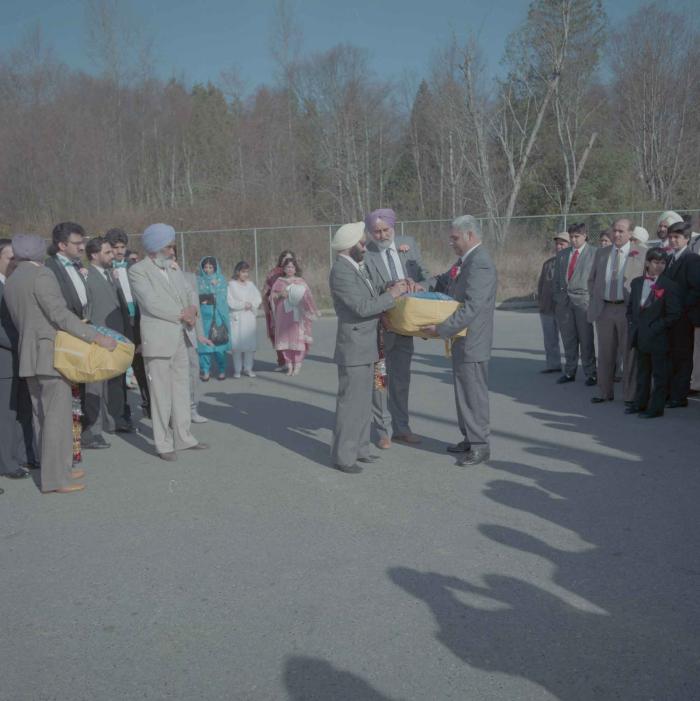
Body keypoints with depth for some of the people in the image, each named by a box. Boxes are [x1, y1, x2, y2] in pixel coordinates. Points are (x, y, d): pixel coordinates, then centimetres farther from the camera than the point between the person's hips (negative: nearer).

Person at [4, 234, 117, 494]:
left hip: (29, 356, 9)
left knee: (42, 416, 12)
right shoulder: (41, 275, -12)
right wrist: (96, 337, -19)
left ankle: (56, 470, 20)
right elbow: (59, 314, -19)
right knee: (57, 416, -6)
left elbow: (23, 321, 16)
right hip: (50, 354, -9)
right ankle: (56, 479, -3)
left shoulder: (10, 282, 14)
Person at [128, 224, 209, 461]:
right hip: (158, 340, -7)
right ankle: (163, 444, 7)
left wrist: (192, 309, -6)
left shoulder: (174, 268, 14)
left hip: (180, 338, 8)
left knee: (181, 389, 13)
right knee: (161, 393, -1)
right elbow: (152, 303, -18)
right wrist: (182, 315, -13)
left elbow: (189, 292, 16)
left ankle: (183, 437, 23)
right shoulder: (138, 271, -9)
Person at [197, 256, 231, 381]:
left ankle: (222, 370, 5)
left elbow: (223, 297, 2)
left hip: (218, 315, 0)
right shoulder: (198, 280, 10)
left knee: (218, 342, -4)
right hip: (203, 314, 0)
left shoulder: (221, 280, 10)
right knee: (203, 342, -4)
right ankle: (205, 371, 3)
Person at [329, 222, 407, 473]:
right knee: (350, 403, -3)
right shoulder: (341, 272, -18)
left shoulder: (357, 268, 13)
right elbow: (362, 307, -23)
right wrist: (392, 295, -15)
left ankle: (358, 448, 26)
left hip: (366, 347, 10)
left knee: (363, 401, 16)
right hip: (353, 348, -10)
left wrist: (388, 291, 1)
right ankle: (342, 456, 6)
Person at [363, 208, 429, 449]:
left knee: (402, 379, 15)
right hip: (378, 327, -4)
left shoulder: (409, 244, 2)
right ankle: (383, 431, 19)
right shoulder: (364, 255, -12)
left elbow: (423, 276, 8)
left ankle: (401, 428, 29)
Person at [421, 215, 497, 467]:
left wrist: (441, 329, -24)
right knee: (463, 391, 18)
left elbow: (471, 309, -26)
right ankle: (469, 439, 30)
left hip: (471, 342, -10)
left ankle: (480, 446, 10)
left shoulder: (480, 265, -20)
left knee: (474, 394, 0)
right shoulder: (464, 261, 11)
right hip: (461, 339, 10)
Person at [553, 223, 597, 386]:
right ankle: (570, 372, 18)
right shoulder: (562, 255, 14)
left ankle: (590, 373, 8)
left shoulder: (594, 253, 0)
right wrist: (557, 298, 9)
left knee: (586, 339, 0)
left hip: (583, 299, -4)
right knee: (568, 339, 9)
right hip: (564, 300, 4)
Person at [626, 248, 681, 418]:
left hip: (658, 339, -5)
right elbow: (630, 307, 18)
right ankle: (640, 403, 26)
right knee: (642, 371, 15)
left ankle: (656, 407, 9)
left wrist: (655, 328, -12)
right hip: (640, 337, 6)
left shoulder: (669, 286, -9)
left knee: (659, 374, 3)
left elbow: (673, 314, -10)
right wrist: (632, 325, 7)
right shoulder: (636, 282, 9)